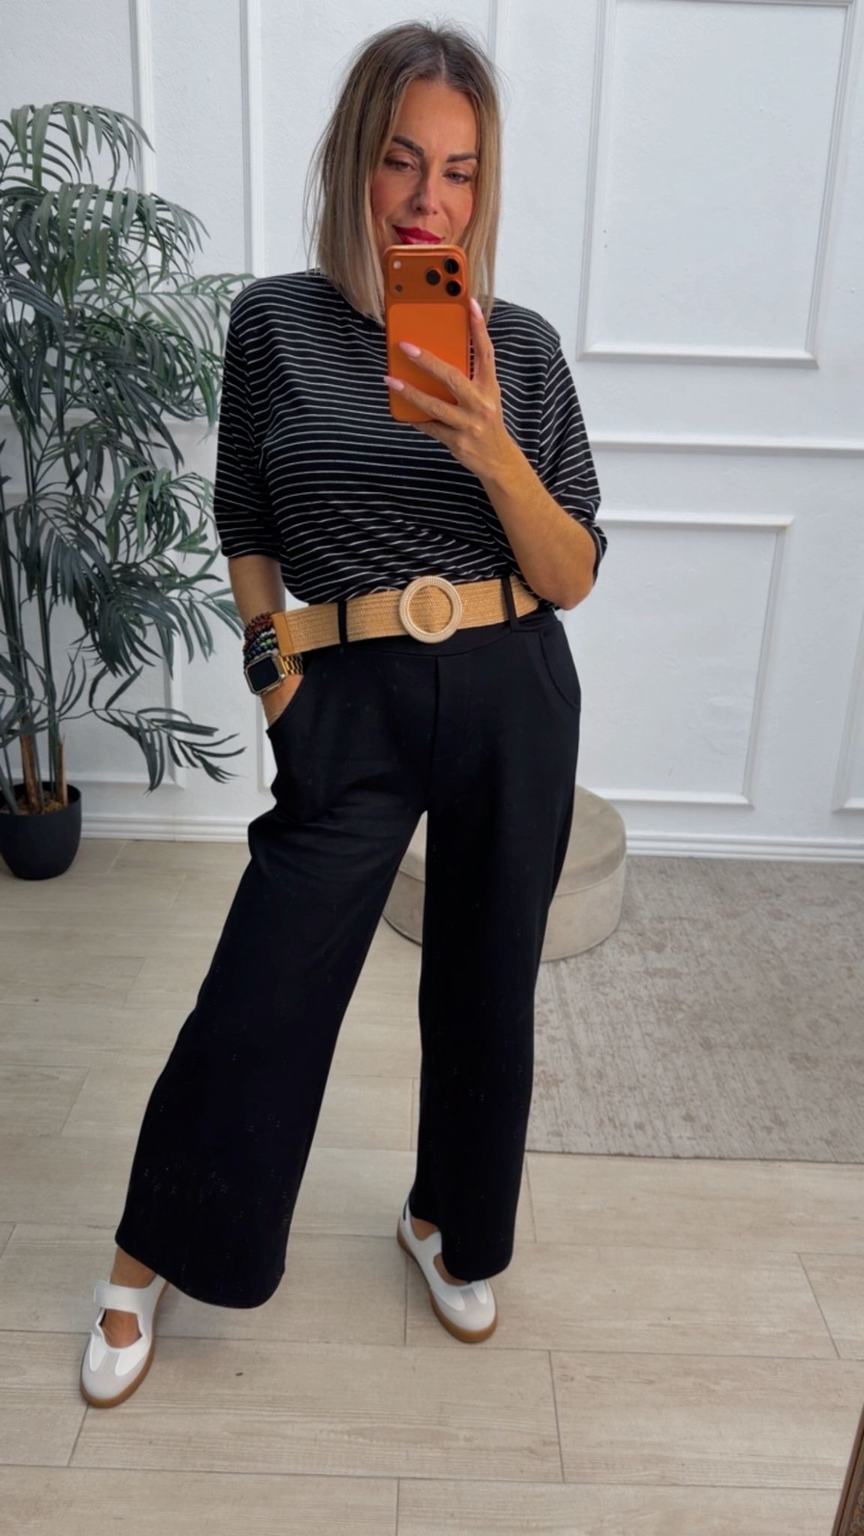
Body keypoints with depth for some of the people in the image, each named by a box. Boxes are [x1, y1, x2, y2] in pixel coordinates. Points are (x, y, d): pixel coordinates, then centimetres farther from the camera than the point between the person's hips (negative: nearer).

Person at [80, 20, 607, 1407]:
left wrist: (493, 453, -17)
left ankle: (451, 1226, 42)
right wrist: (271, 670, 1)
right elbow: (247, 530, 10)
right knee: (258, 999, 2)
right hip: (350, 707, -1)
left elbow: (573, 576, -2)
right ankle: (148, 1263, 30)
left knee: (484, 989, 14)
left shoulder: (522, 345, 2)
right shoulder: (276, 321, 1)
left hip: (514, 701, 2)